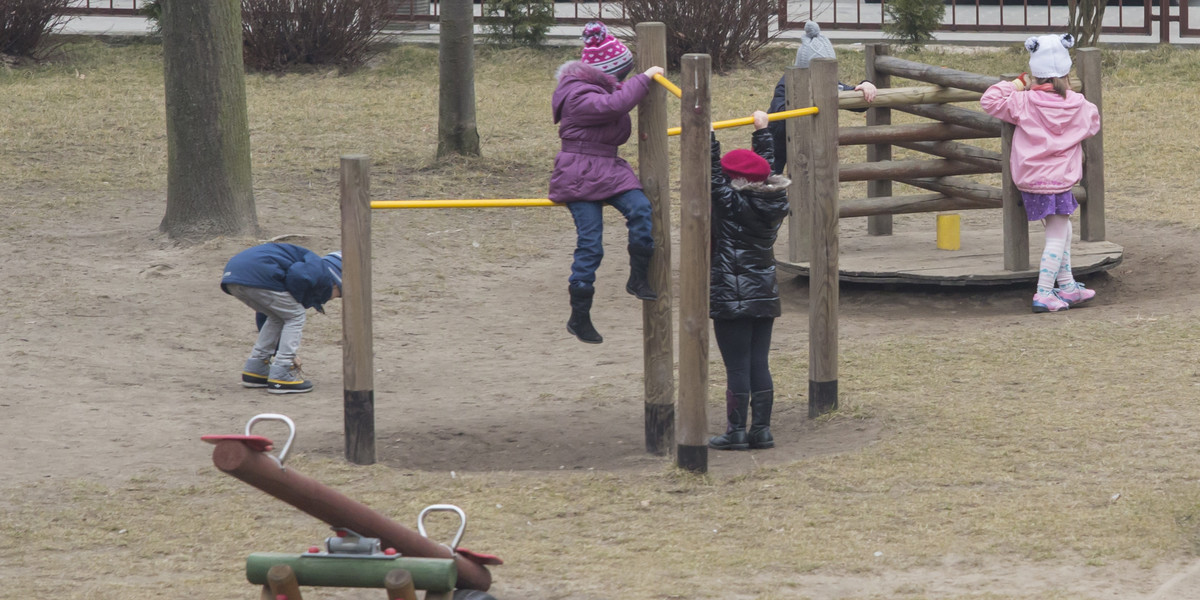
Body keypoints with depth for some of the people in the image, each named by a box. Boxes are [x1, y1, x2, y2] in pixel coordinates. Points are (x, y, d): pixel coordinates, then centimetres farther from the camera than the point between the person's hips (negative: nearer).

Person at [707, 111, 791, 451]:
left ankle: (736, 432, 1)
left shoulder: (731, 203, -15)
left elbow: (712, 173, -14)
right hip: (765, 296, 6)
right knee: (759, 365, 9)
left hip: (731, 299, -6)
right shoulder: (775, 203, 2)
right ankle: (762, 430, 11)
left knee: (737, 367, -3)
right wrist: (762, 129, 28)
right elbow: (767, 167, 17)